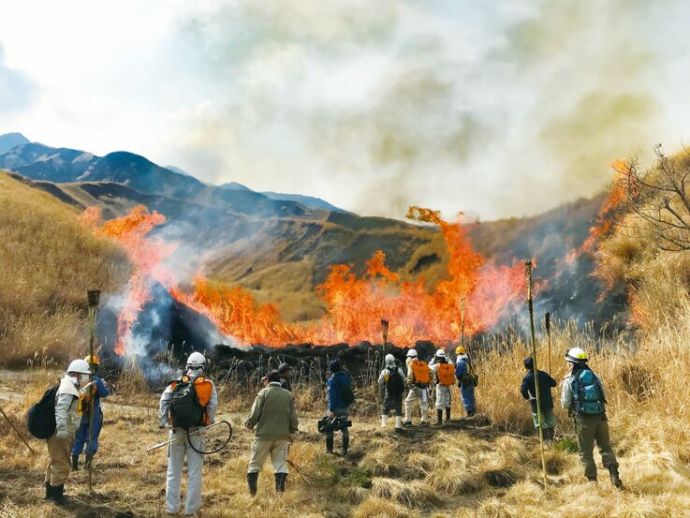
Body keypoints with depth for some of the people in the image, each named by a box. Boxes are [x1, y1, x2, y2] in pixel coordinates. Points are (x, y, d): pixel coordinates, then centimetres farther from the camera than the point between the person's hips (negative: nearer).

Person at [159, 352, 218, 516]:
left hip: (177, 431, 2)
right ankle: (191, 509, 7)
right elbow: (213, 406, -8)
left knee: (174, 471, 11)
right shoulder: (208, 384, 1)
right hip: (196, 432, -2)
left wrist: (164, 423, -1)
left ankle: (172, 508, 16)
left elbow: (163, 400, -7)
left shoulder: (176, 384, 5)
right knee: (195, 472, 5)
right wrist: (208, 423, 6)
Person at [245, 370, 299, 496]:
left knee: (255, 463, 9)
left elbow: (254, 414, -9)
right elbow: (293, 418, 4)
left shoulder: (263, 393, -5)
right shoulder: (288, 395, 4)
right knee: (281, 464, 8)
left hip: (263, 435, -2)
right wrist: (292, 429, 21)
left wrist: (248, 424, 11)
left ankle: (252, 494, 12)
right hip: (282, 436, 2)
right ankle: (280, 492, 3)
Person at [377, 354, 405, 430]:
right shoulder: (399, 370, -1)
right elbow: (403, 381, 7)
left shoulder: (384, 371, -9)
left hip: (389, 393, -1)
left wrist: (381, 391, 13)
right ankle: (398, 425, 5)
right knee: (398, 408, 8)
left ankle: (384, 423, 9)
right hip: (399, 393, 1)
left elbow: (381, 383, -2)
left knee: (385, 408, 14)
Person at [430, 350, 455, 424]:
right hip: (448, 386, 5)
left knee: (439, 404, -2)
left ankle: (439, 420, -5)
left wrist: (434, 359, 11)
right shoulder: (450, 366, -4)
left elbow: (430, 366, 1)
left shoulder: (437, 366, -16)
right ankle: (448, 418, 31)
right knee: (447, 403, 20)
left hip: (440, 386, -5)